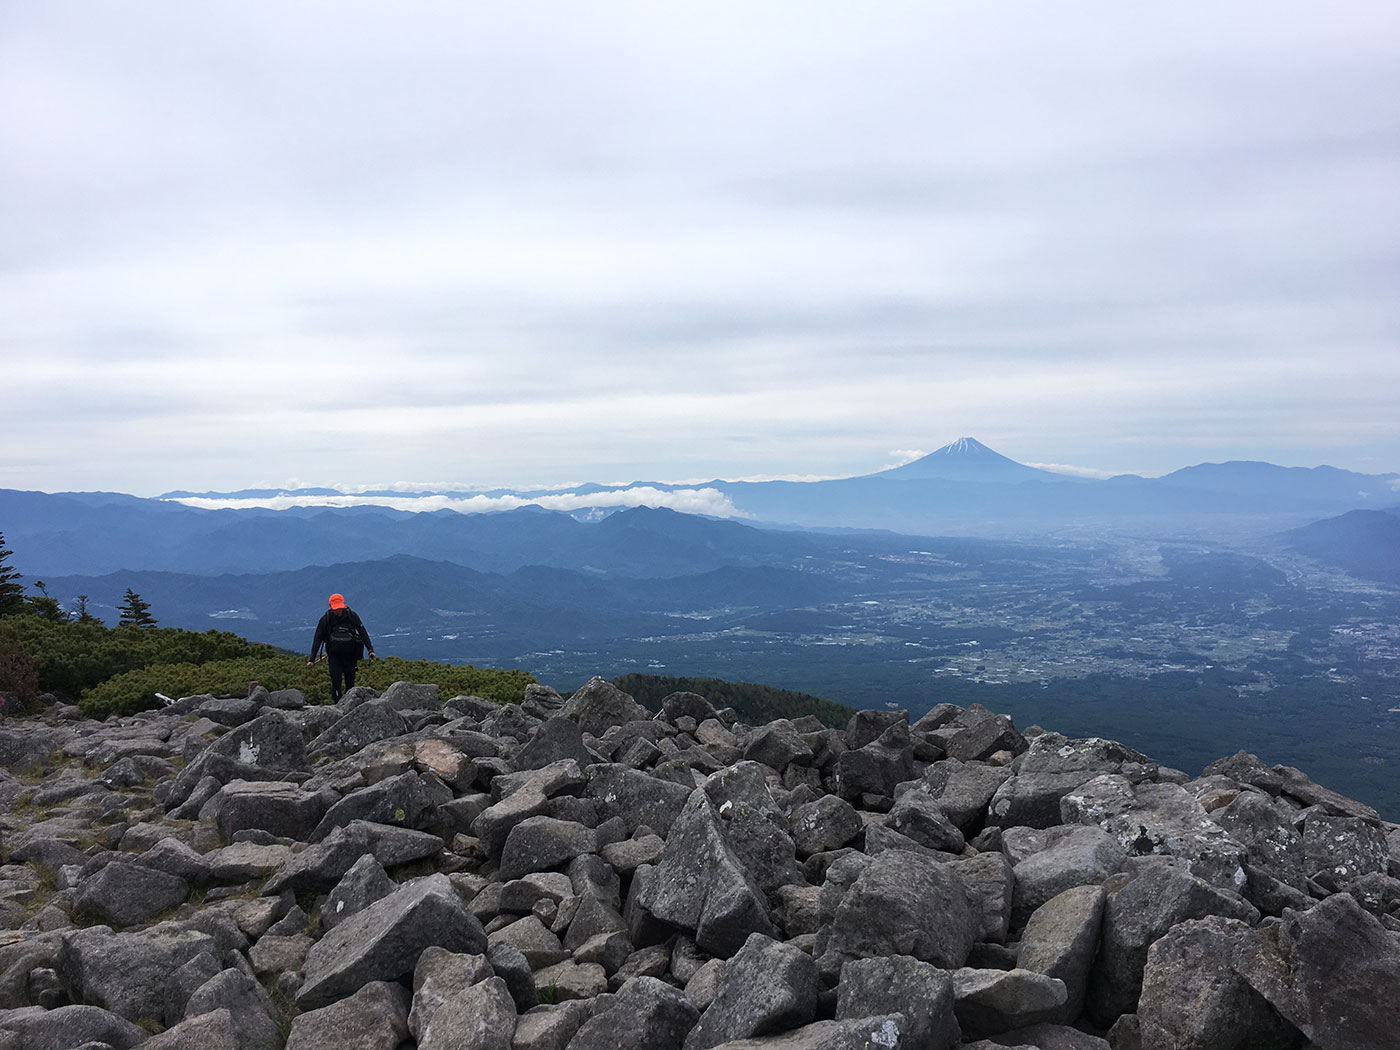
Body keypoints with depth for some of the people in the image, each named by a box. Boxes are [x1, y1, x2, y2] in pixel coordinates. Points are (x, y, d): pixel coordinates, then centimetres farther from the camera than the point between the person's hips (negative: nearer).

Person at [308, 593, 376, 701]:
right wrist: (312, 659, -5)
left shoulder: (352, 615, -7)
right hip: (334, 656, 0)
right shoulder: (326, 618, -6)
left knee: (350, 683, 3)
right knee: (336, 682, -10)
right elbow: (318, 639, -1)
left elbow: (363, 633, -1)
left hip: (350, 655, 0)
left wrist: (370, 650, -10)